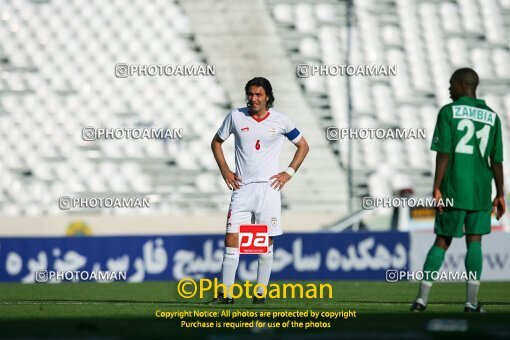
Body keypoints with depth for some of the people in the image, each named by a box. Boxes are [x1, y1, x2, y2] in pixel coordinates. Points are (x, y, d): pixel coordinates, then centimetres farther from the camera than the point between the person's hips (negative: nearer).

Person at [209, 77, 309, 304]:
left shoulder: (280, 121, 1)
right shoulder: (236, 117, 3)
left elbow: (303, 146, 12)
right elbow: (216, 142, 17)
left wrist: (289, 172, 2)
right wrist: (225, 170, 6)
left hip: (268, 187, -1)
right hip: (242, 187, 1)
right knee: (231, 239, -7)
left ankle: (261, 293, 8)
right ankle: (225, 293, -6)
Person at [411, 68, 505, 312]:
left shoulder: (448, 112, -2)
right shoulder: (491, 117, 8)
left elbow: (443, 153, -8)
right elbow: (496, 161, 7)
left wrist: (436, 189, -8)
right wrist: (500, 195, 12)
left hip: (453, 190, -2)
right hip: (480, 191, 2)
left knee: (442, 241, 6)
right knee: (474, 241, 6)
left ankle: (422, 298, 2)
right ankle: (472, 300, -4)